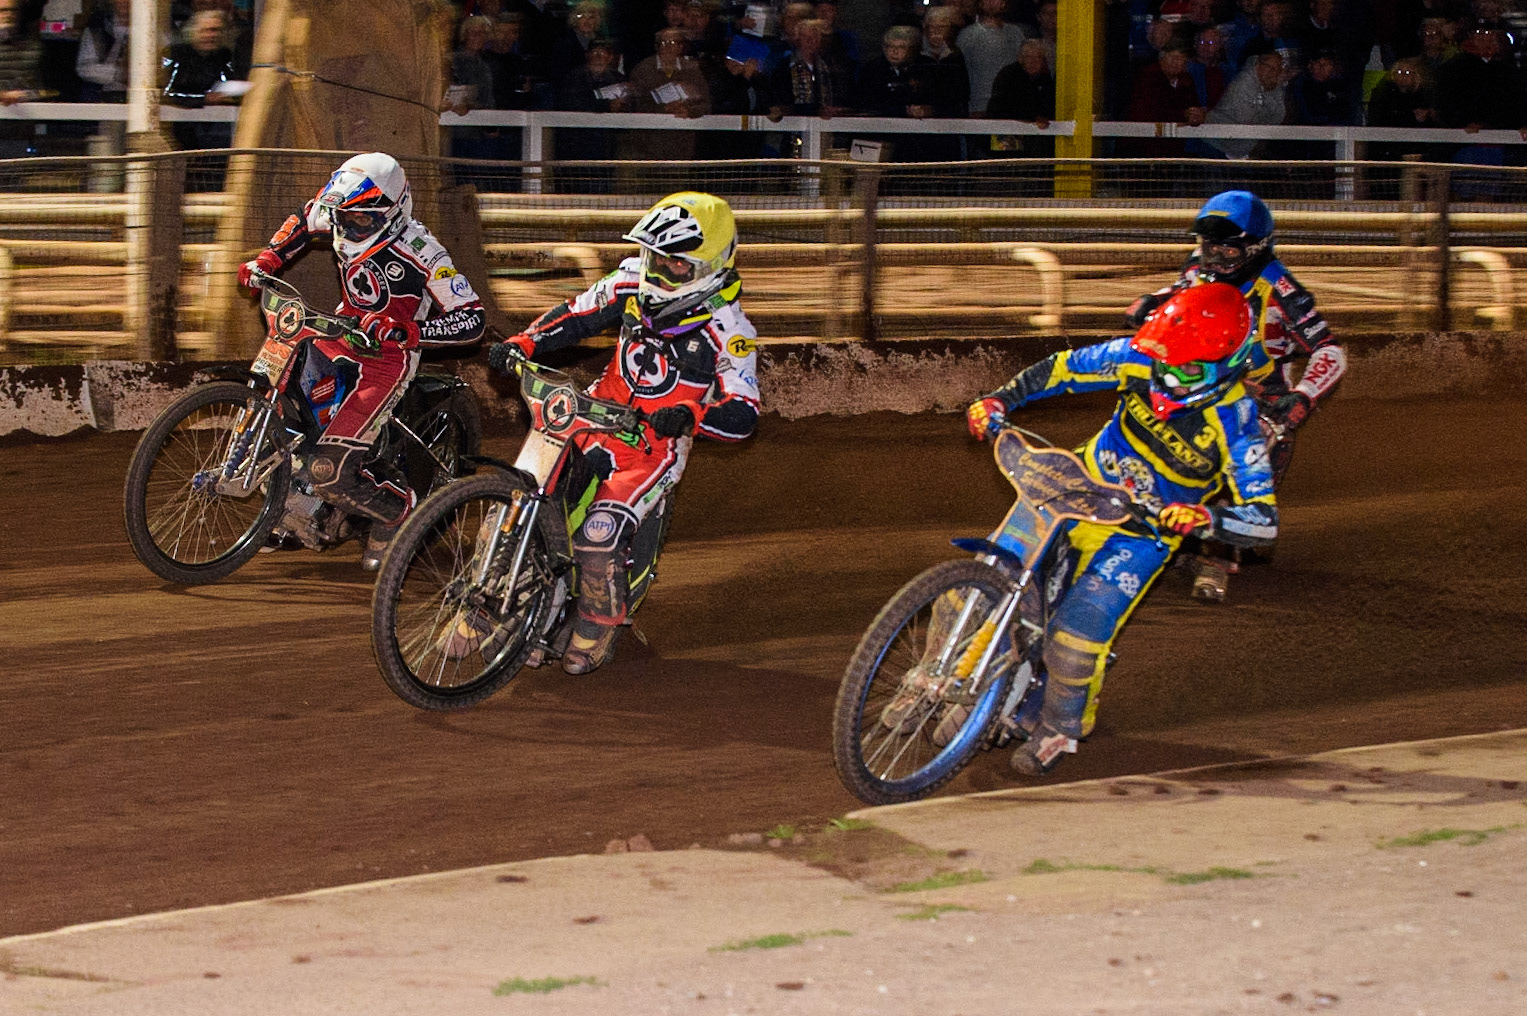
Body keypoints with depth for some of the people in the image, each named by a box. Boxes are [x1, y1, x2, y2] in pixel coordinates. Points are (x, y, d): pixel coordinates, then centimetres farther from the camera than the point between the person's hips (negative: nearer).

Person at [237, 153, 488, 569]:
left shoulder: (418, 251, -25)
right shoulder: (341, 215, -6)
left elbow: (472, 319, -26)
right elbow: (304, 218, 20)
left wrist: (408, 330, -38)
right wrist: (268, 257, 7)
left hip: (386, 358, -8)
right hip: (343, 332, 8)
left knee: (327, 471, -19)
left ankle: (398, 509, 10)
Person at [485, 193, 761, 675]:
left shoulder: (727, 330, -15)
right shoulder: (635, 283, 0)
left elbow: (742, 414, -18)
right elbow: (576, 314, 11)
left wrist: (690, 414, -36)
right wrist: (524, 341, -4)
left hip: (657, 442, -6)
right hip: (599, 415, 6)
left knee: (600, 534, -23)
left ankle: (598, 628, 1)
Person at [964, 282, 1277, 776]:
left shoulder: (1234, 424, -25)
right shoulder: (1141, 361, -14)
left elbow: (1262, 520, -26)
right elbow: (1065, 368, 1)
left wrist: (1206, 518, -45)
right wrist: (999, 400, -10)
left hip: (1143, 529, -5)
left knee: (1078, 630, -19)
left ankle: (1062, 726, 11)